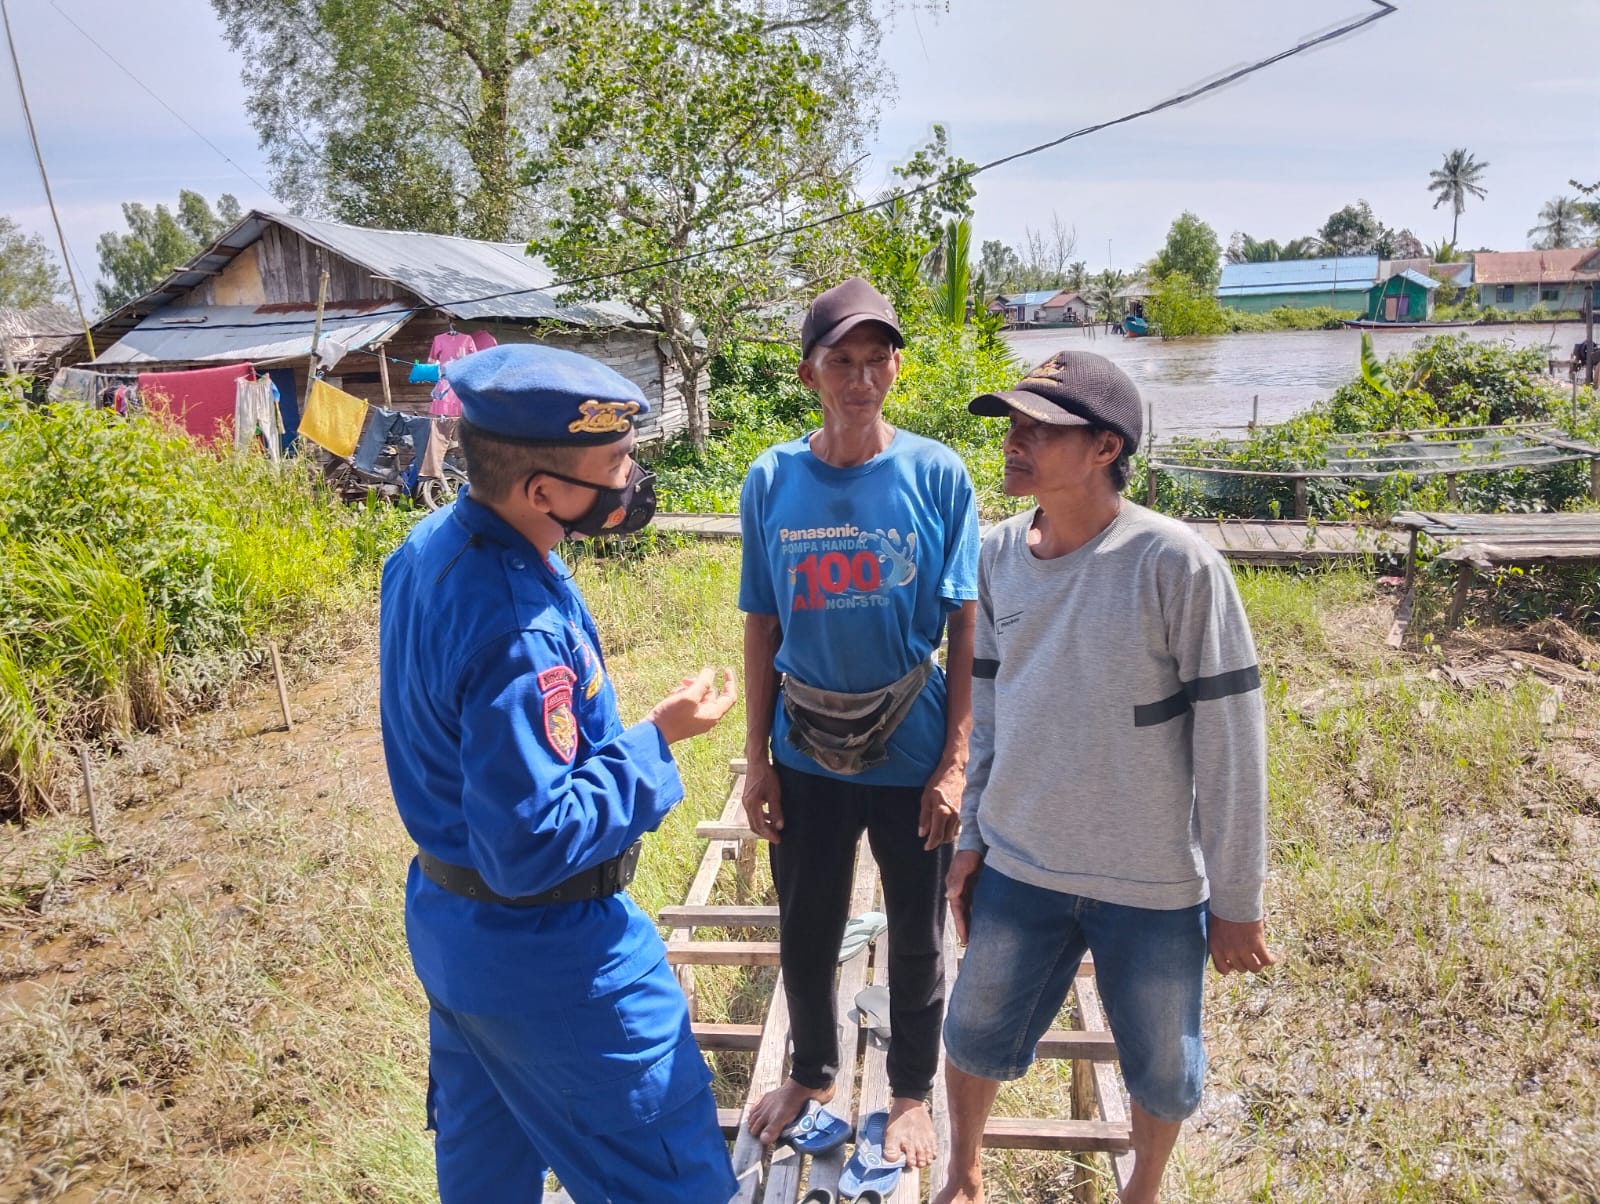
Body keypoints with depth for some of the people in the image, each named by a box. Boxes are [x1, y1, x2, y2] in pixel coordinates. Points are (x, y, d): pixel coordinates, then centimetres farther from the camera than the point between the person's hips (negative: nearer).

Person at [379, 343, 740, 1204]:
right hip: (545, 961, -9)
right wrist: (657, 740, -21)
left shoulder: (428, 545, -5)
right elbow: (531, 847, -29)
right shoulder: (519, 636, -34)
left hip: (446, 924, 9)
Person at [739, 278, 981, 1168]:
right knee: (806, 935, 18)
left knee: (917, 938, 17)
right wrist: (757, 758, 2)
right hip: (808, 755, 2)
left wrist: (955, 763, -9)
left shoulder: (938, 475, -9)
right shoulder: (772, 481, -5)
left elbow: (967, 632, -7)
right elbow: (762, 629, 1)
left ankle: (913, 1092, 42)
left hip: (913, 753, -1)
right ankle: (813, 1072, 46)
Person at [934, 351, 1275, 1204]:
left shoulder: (1176, 565, -18)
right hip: (1018, 868, 4)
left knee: (1162, 1069, 18)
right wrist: (971, 839, 11)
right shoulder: (998, 555, -3)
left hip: (1154, 884, -3)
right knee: (976, 1037, 17)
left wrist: (1236, 900, -7)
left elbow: (1230, 739, -12)